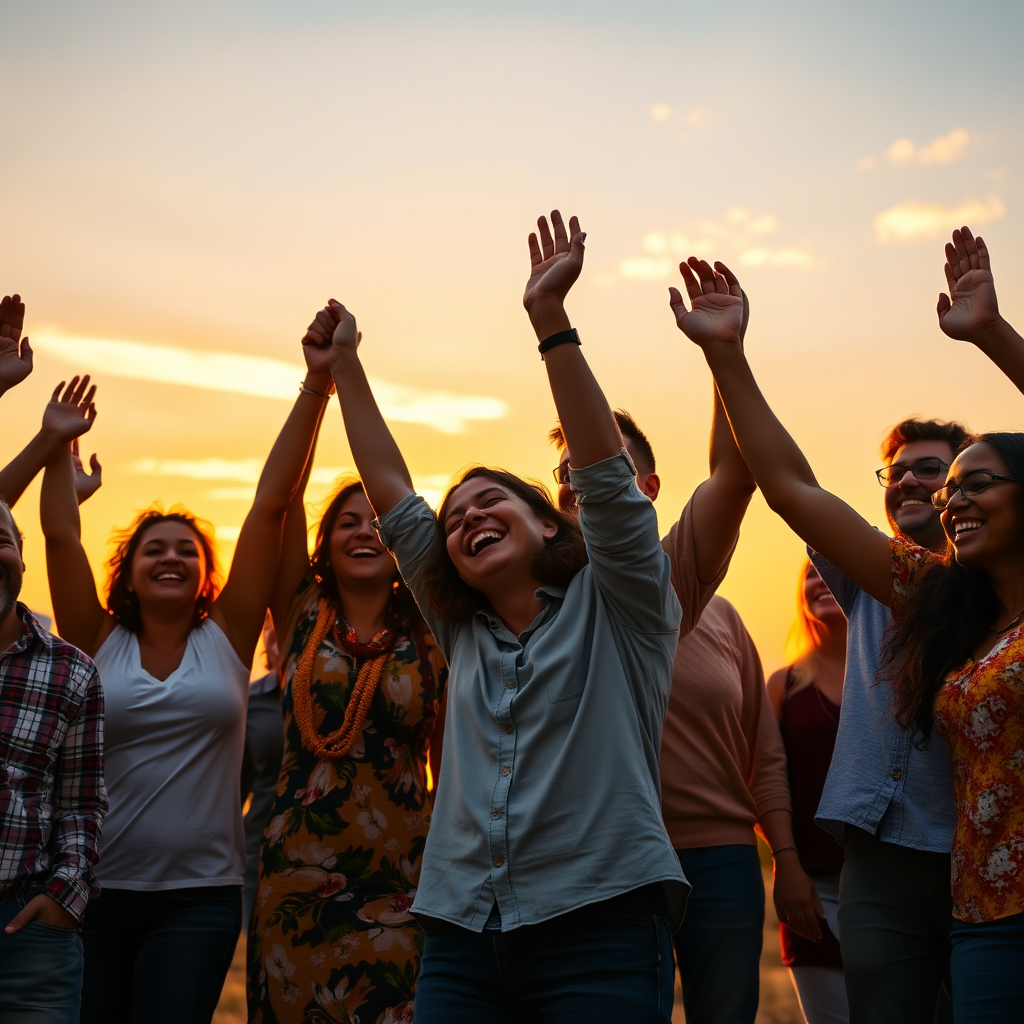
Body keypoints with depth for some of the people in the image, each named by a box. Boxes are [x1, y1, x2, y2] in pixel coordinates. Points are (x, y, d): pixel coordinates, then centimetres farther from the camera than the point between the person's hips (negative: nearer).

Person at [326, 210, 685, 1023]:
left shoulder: (615, 608, 5)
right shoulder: (465, 633, 17)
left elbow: (606, 475, -7)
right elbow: (392, 497, 19)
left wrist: (548, 317, -13)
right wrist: (344, 365, 20)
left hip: (599, 931, -4)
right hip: (463, 942, 5)